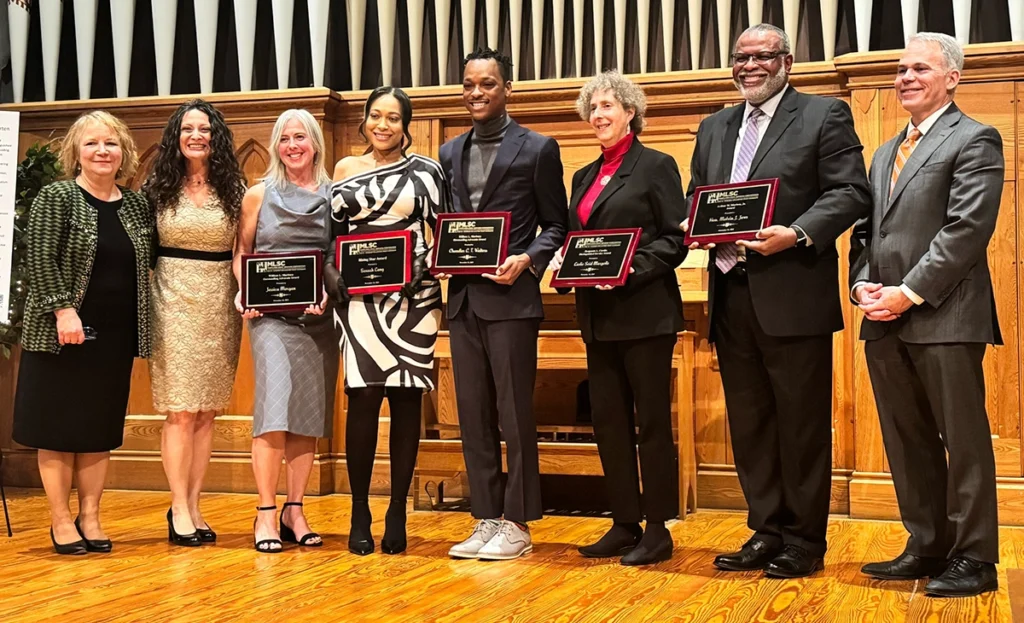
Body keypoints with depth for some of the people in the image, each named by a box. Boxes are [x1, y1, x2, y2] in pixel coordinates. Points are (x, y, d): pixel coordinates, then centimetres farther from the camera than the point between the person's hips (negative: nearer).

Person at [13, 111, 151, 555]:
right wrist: (63, 308, -21)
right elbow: (40, 259, -12)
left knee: (100, 429, 10)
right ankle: (60, 521, 11)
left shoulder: (137, 206, 9)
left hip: (116, 337, 5)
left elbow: (146, 265, 14)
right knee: (58, 427, 2)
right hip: (64, 334, -4)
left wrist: (141, 329, 4)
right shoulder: (56, 198, -4)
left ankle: (89, 517, 19)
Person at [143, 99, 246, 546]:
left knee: (207, 413, 5)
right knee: (180, 412, -4)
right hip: (174, 299, -2)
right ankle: (179, 508, 4)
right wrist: (147, 302, -7)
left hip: (219, 302, 2)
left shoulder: (233, 189, 7)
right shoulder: (159, 187, 4)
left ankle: (193, 506, 13)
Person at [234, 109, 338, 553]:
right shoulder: (259, 195, 7)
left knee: (310, 414, 4)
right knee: (275, 407, -14)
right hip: (271, 314, -2)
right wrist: (242, 293, -6)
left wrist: (329, 292, -9)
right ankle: (266, 513, -6)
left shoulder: (333, 196, 8)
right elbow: (241, 253, 11)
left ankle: (294, 512, 14)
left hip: (319, 316, 2)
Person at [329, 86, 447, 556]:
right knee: (363, 399, -7)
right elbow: (333, 235, 13)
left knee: (405, 401, 1)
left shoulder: (425, 171, 7)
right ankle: (360, 514, 3)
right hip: (360, 300, 1)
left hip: (412, 300, 0)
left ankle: (397, 515, 9)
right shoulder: (346, 170, 12)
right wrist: (328, 284, 2)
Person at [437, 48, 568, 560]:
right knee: (473, 418, 9)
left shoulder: (537, 149, 0)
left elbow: (555, 226, 0)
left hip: (510, 298, -5)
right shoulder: (450, 153, 15)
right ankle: (486, 519, 18)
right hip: (462, 300, 6)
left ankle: (516, 524, 9)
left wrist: (527, 261, -16)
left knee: (514, 417, 0)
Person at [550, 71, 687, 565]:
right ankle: (625, 524, 18)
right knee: (608, 421, 8)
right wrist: (562, 262, 0)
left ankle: (658, 529, 8)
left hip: (645, 314, -7)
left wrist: (633, 268, -20)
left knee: (652, 420, 0)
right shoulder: (584, 177, 17)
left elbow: (676, 238, -8)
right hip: (599, 316, 7)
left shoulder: (656, 166, -3)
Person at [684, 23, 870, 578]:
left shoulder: (825, 115, 0)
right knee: (748, 423, 11)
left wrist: (797, 234, -21)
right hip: (731, 296, 6)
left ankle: (803, 540, 13)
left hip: (793, 297, -6)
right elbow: (695, 199, 21)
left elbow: (851, 193, -8)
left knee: (801, 423, 2)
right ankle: (766, 532, 22)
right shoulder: (713, 128, 19)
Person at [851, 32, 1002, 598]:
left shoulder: (974, 141, -2)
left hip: (945, 318, -7)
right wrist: (863, 286, 1)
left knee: (963, 441, 0)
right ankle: (926, 546, 21)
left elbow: (967, 229, -13)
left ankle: (973, 557, 8)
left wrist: (909, 293, -16)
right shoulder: (885, 154, 22)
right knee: (907, 443, 11)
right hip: (885, 321, 7)